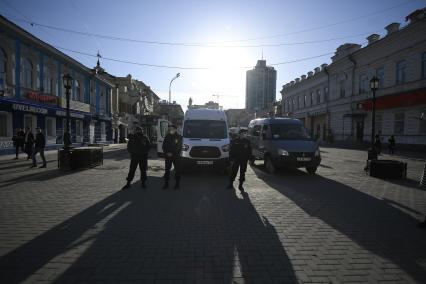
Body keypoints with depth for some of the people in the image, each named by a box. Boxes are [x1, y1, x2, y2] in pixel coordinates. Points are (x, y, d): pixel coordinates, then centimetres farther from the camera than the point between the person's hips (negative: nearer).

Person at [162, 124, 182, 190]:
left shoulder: (179, 137, -2)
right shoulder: (167, 137, 8)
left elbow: (179, 147, -8)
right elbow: (164, 146, 9)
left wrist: (172, 153, -14)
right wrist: (166, 153, -7)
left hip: (176, 156, -3)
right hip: (167, 156, 3)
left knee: (177, 170, 1)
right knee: (167, 170, 6)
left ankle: (177, 184, 11)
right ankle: (166, 184, 15)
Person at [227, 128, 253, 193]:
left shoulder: (247, 141, 4)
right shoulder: (235, 141, -2)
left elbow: (249, 151, 8)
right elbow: (231, 151, -1)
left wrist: (250, 159, 2)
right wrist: (231, 159, -6)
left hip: (244, 160, 2)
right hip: (236, 159, -2)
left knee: (242, 173, 8)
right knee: (233, 172, 2)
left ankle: (240, 186, 19)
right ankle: (230, 184, 18)